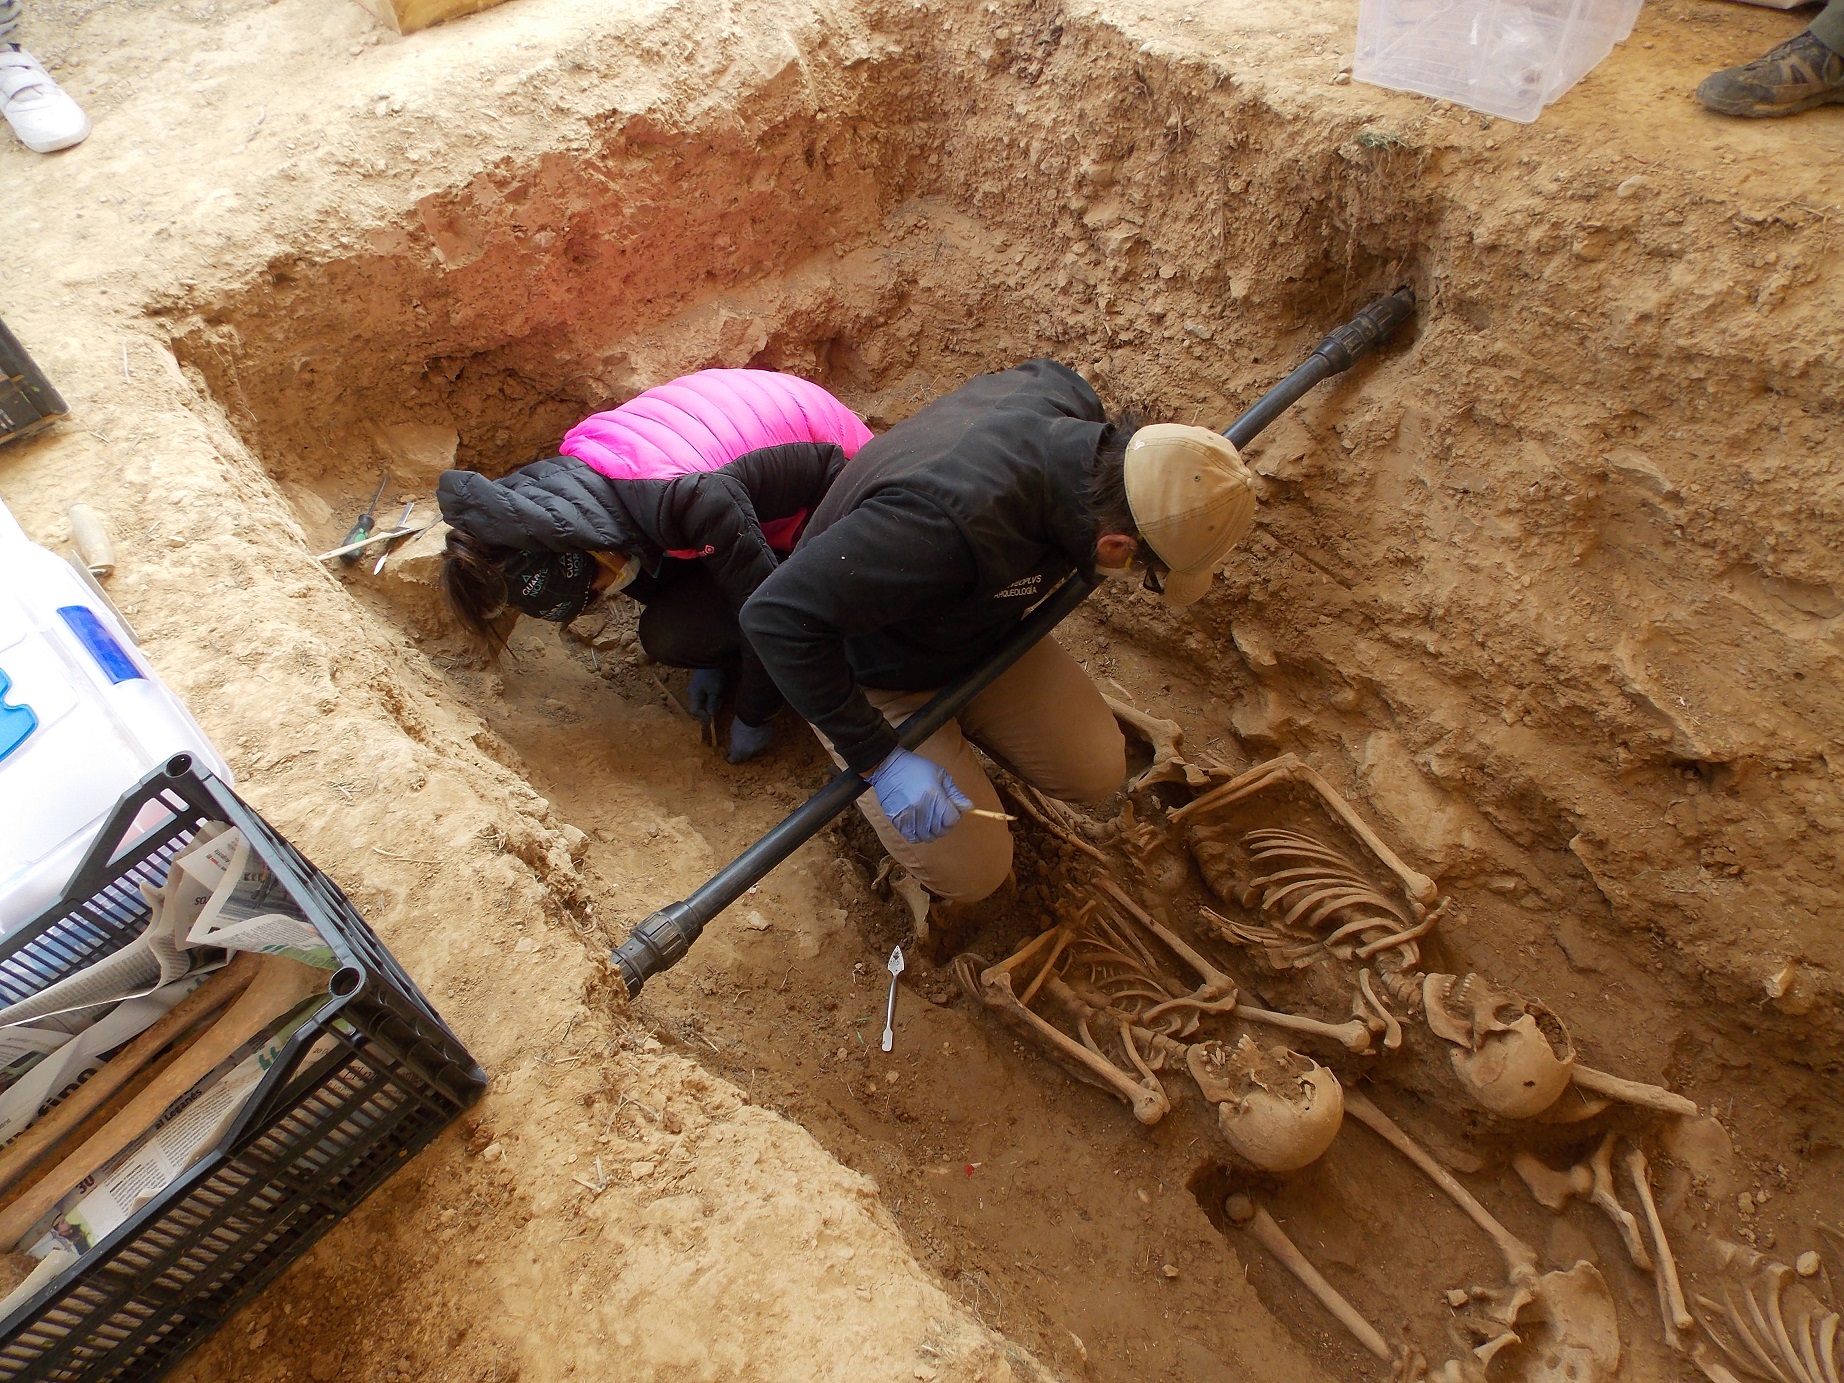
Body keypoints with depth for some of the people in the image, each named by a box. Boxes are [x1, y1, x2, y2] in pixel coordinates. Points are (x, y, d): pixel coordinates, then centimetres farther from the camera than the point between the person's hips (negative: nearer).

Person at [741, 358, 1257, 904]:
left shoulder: (1072, 400, -22)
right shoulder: (951, 521, -46)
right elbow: (778, 616, -40)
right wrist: (879, 760, -34)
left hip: (982, 630, 7)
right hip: (875, 670, -6)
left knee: (1097, 771, 0)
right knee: (971, 871, -9)